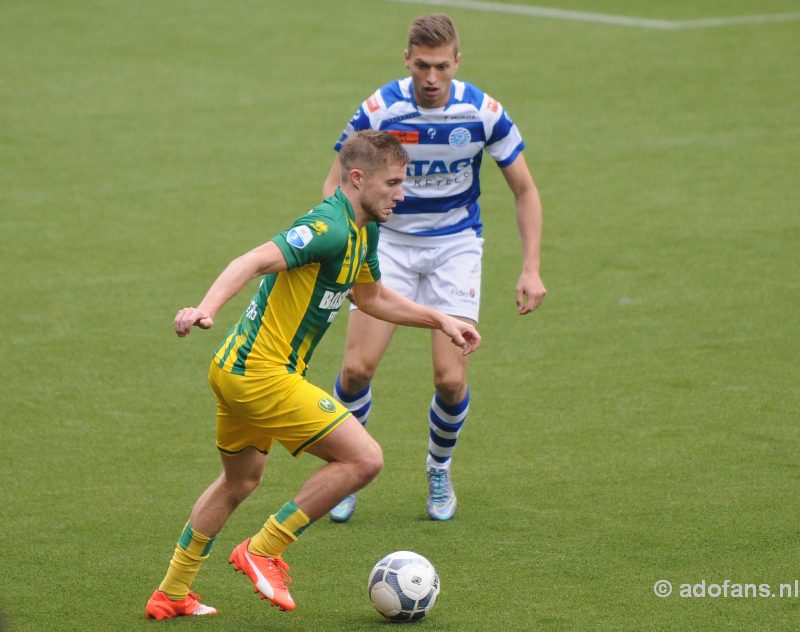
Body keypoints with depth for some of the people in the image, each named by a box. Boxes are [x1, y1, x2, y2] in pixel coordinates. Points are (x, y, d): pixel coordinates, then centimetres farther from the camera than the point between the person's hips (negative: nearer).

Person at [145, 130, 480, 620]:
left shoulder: (364, 231, 12)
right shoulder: (330, 227, -20)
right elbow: (255, 262, -32)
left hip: (237, 369, 11)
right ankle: (265, 551, 0)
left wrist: (440, 320, 28)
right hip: (263, 374, -11)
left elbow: (373, 297, 30)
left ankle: (172, 595, 37)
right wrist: (207, 309, -46)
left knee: (240, 480, 27)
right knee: (365, 459, -10)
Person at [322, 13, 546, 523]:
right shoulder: (379, 110, -16)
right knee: (358, 367, -13)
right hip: (390, 239, 0)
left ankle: (440, 471, 19)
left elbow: (525, 190, -2)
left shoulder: (484, 112, -14)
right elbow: (337, 184, -4)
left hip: (456, 245, 0)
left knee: (451, 378, -10)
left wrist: (531, 269, -8)